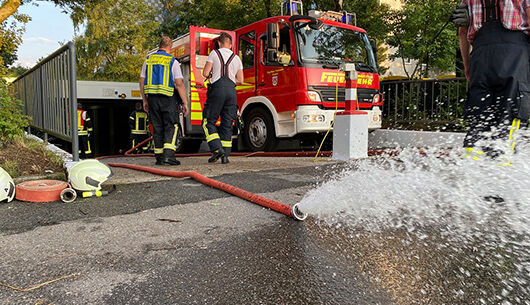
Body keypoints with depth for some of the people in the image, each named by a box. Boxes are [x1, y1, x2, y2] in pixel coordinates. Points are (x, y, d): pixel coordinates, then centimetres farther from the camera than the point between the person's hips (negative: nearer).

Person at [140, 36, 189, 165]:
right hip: (167, 98, -4)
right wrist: (185, 103, -5)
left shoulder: (148, 60, 11)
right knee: (171, 126, 1)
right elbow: (179, 84, -8)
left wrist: (145, 100, 17)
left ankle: (159, 157, 13)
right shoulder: (173, 61, -2)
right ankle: (168, 154, -13)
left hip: (152, 97, 4)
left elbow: (142, 82, 10)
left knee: (157, 127, 10)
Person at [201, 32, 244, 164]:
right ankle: (225, 155, 4)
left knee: (209, 122, 4)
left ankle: (217, 148, -13)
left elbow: (205, 73, 0)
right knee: (227, 125, 7)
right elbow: (240, 80, 15)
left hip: (217, 89, -4)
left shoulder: (214, 53, 6)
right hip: (231, 90, 4)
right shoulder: (236, 58, 17)